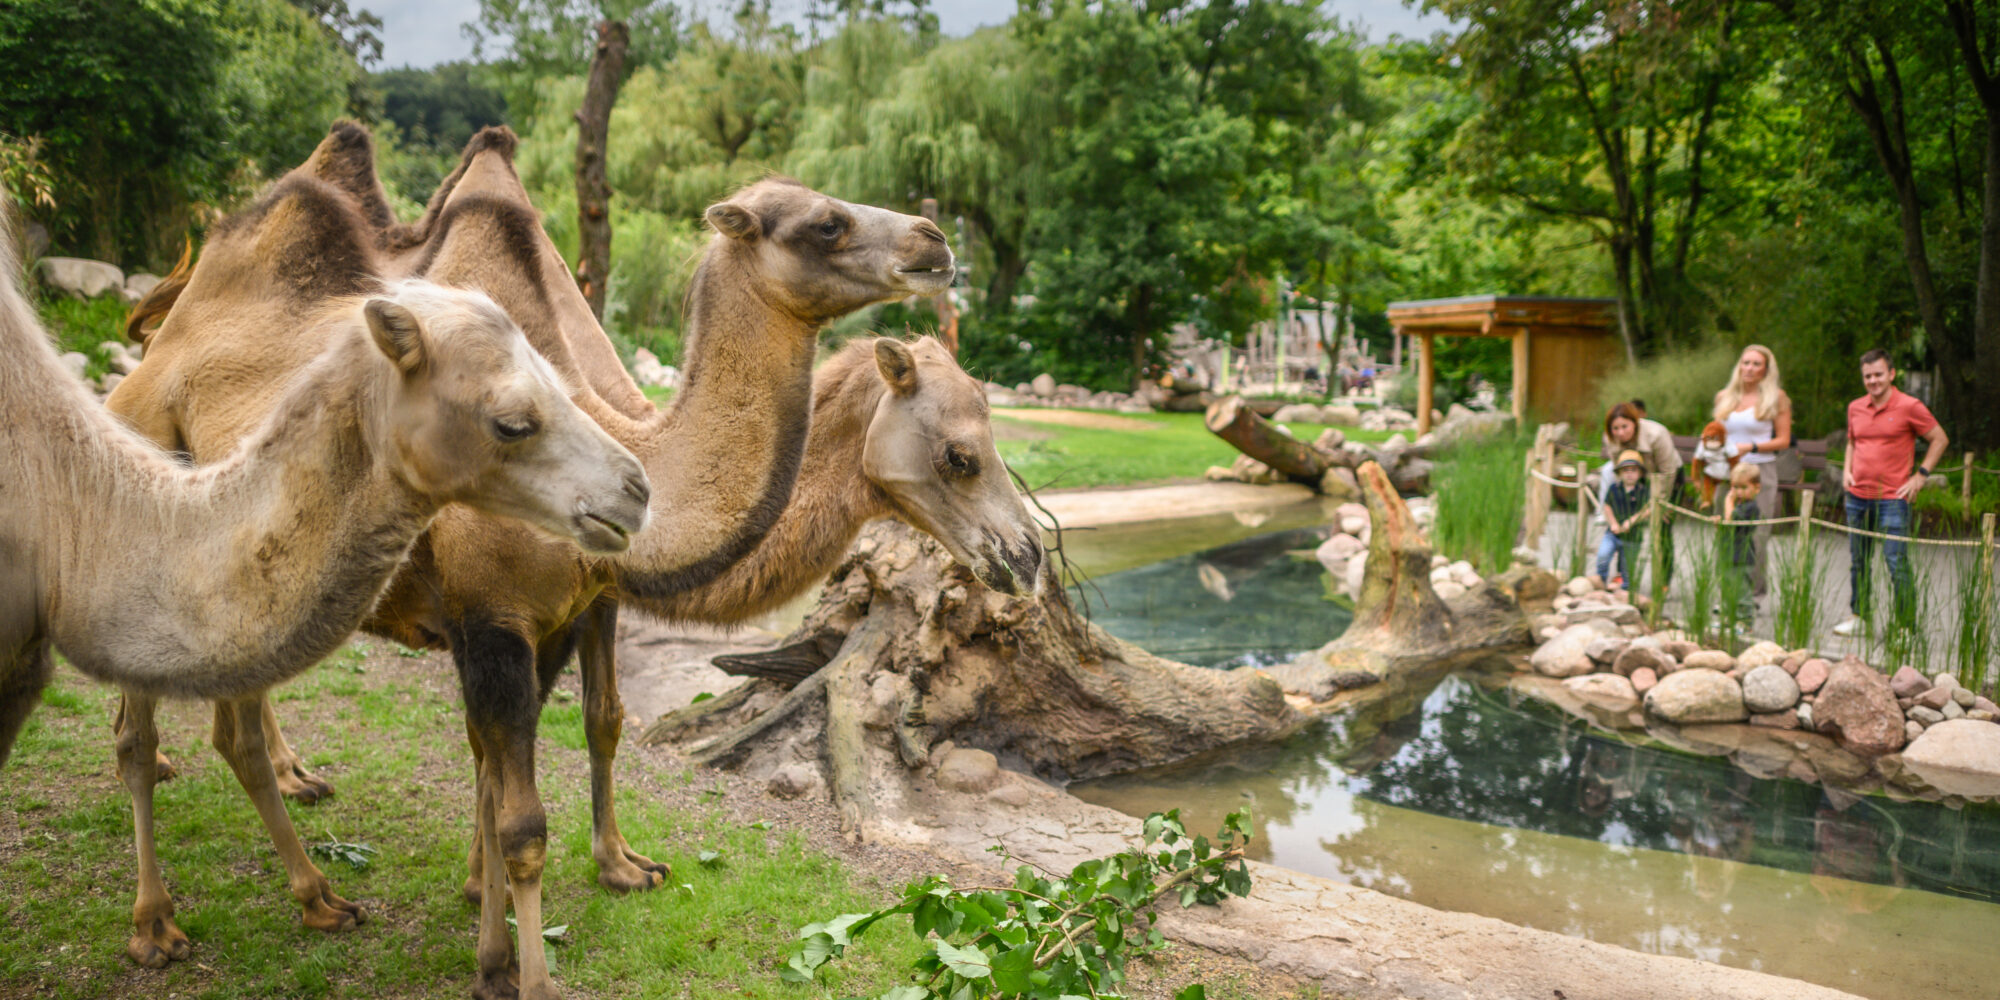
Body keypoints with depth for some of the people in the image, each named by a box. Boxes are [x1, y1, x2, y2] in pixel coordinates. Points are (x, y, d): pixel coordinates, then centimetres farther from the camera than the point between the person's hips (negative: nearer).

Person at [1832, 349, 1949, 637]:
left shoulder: (1909, 406, -6)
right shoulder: (1855, 408, 9)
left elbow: (1939, 440, 2)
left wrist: (1921, 475, -5)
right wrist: (1847, 470, 10)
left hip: (1892, 498, -5)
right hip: (1857, 497, 5)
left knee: (1897, 564, -7)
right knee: (1858, 561, 12)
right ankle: (1857, 616, 23)